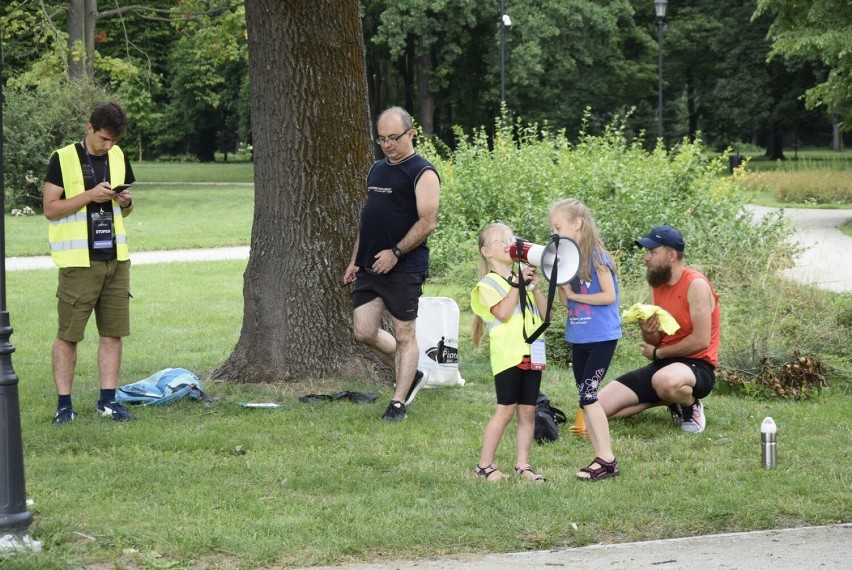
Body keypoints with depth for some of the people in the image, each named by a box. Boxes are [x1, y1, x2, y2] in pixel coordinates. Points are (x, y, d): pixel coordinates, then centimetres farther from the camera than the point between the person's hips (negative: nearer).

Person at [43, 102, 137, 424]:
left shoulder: (118, 158, 11)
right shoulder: (63, 159, -5)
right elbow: (50, 208, -8)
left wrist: (126, 201, -3)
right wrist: (90, 196, -18)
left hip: (115, 258, 5)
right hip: (78, 261, -5)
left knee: (113, 332, 5)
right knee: (68, 334, -2)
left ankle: (107, 400, 12)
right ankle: (64, 404, 3)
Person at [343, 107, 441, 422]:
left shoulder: (423, 173, -8)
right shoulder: (376, 169, 16)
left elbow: (427, 222, -16)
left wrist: (396, 252, -19)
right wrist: (355, 259, 16)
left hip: (404, 268, -8)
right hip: (370, 266, 8)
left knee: (404, 335, 0)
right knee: (364, 331, 3)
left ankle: (398, 402, 6)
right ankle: (411, 376, 23)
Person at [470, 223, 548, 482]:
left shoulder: (522, 279, 18)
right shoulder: (489, 283, -2)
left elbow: (544, 313, 12)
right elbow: (503, 313, -17)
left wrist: (534, 286, 0)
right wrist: (518, 283, -14)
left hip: (531, 354, 6)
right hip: (508, 354, -6)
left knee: (528, 411, 5)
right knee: (506, 410, -6)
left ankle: (522, 464, 11)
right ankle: (485, 465, 0)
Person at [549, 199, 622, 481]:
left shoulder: (596, 256, -13)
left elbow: (609, 296, -16)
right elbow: (565, 300, 7)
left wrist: (575, 294, -14)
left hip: (601, 337, -8)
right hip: (579, 338, 8)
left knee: (587, 395, -13)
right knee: (585, 397, 7)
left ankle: (607, 459, -9)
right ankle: (602, 459, 12)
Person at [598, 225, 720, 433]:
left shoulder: (696, 285, -14)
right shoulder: (657, 285, 9)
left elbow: (701, 341, -20)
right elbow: (656, 342, 13)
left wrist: (657, 353, -9)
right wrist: (648, 333, -12)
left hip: (697, 366, -8)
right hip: (663, 364, 8)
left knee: (665, 380, -44)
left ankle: (691, 407, -8)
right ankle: (674, 399, 9)